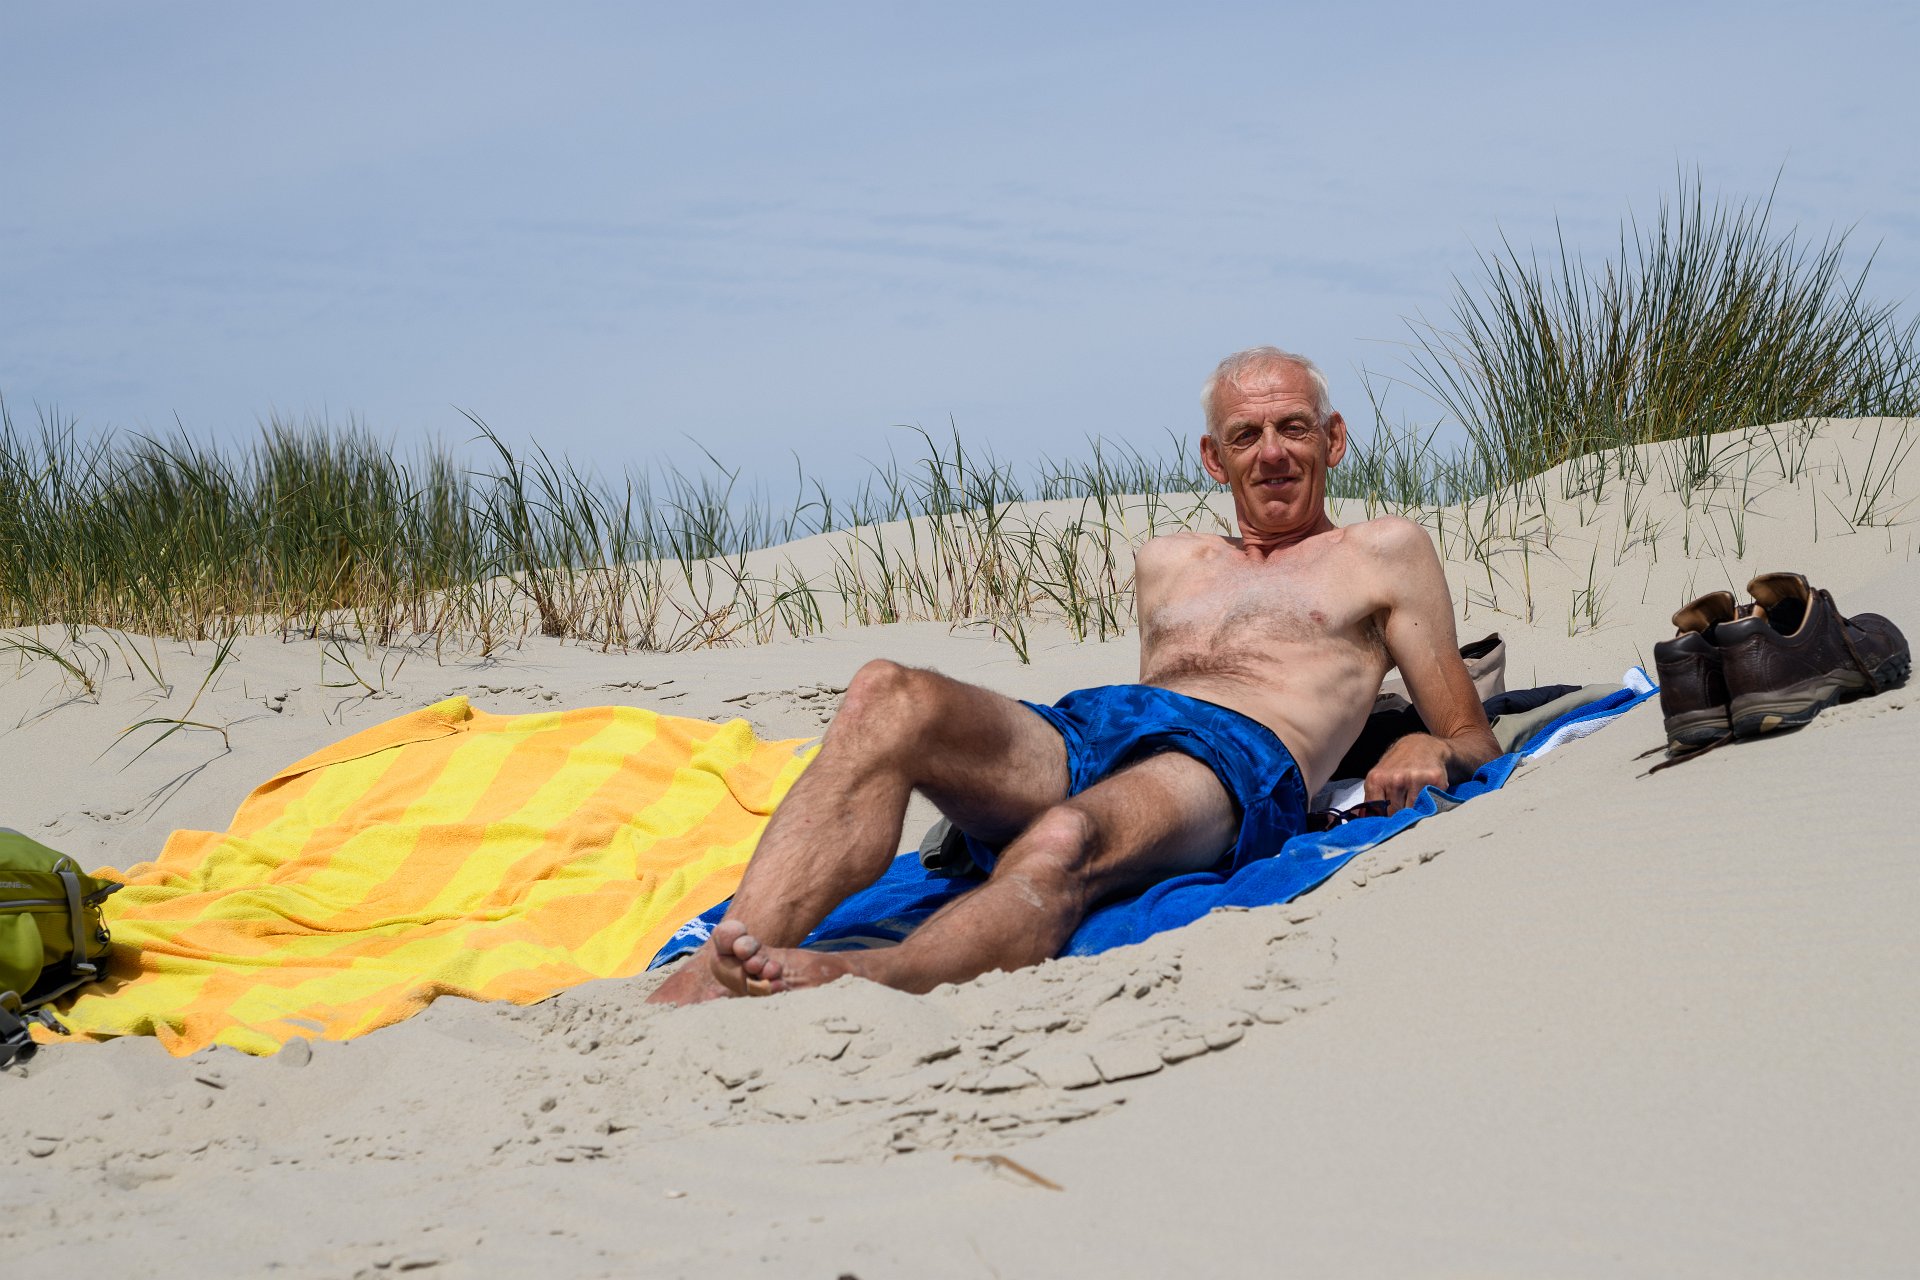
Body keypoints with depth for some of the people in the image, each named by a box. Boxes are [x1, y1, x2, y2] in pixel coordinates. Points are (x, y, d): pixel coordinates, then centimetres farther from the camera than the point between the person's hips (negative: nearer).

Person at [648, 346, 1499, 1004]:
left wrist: (1427, 753, -3)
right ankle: (718, 974, -48)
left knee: (1061, 846, -41)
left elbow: (1472, 740, 21)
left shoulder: (1384, 553, 25)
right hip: (1073, 734, 5)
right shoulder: (1168, 564, 37)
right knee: (887, 697, -29)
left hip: (1239, 761, -5)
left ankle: (855, 983, -72)